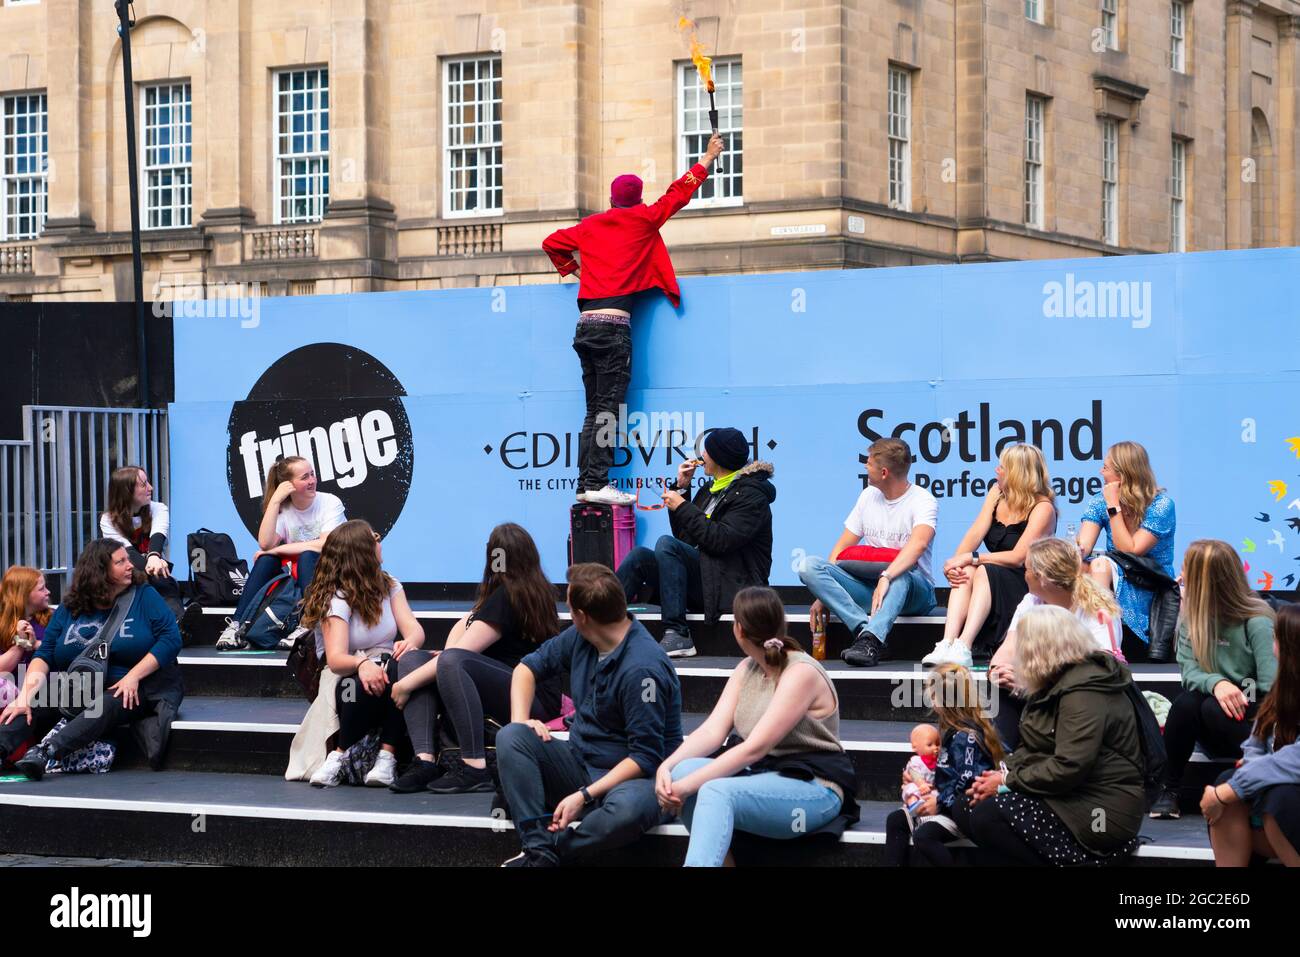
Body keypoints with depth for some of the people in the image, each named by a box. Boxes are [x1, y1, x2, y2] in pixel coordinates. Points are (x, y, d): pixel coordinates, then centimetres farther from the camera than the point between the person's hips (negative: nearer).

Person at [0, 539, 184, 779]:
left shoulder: (144, 595, 1)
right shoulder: (72, 607, 7)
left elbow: (171, 638, -9)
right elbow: (45, 653, -1)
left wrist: (133, 676, -20)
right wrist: (26, 693, -20)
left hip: (139, 687, -3)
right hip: (81, 689, 3)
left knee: (106, 705, -36)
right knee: (40, 697, -24)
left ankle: (47, 751, -53)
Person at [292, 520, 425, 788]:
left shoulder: (389, 586, 8)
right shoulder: (336, 598, -12)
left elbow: (414, 629, -6)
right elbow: (335, 659, -25)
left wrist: (410, 643, -31)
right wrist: (362, 664, -48)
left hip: (386, 667, 5)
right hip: (346, 678, -4)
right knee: (367, 685, -40)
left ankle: (387, 757, -32)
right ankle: (339, 757, -21)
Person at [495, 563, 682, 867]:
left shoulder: (643, 669, -23)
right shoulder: (579, 638, 1)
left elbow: (645, 757, -23)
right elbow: (530, 667, 16)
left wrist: (584, 796, -26)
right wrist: (520, 719, -4)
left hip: (631, 775, -8)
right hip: (580, 761, 8)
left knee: (629, 808, -42)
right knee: (511, 737, -15)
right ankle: (539, 853, -26)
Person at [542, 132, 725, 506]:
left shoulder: (590, 226, 17)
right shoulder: (642, 220, 5)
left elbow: (551, 243, 24)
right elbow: (677, 195, 12)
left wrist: (572, 268, 36)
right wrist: (706, 160, 22)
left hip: (585, 324, 6)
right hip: (614, 324, -6)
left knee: (594, 410, 9)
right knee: (608, 408, -9)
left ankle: (586, 483, 5)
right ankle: (598, 483, -15)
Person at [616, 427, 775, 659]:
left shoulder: (751, 494, -6)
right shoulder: (710, 490, 20)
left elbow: (722, 540, -20)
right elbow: (684, 537, 21)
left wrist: (682, 507, -11)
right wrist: (681, 488, 15)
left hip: (732, 586, -8)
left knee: (666, 543, -26)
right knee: (639, 556, -8)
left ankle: (677, 635, -31)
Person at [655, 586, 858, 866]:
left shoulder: (801, 673, -16)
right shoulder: (747, 669, 10)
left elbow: (755, 748, -22)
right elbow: (712, 731, 1)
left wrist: (688, 786, -24)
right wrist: (667, 767, -17)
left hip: (812, 787, -8)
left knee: (716, 792, -33)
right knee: (683, 770, -16)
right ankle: (717, 857, -16)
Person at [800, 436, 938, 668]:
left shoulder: (922, 500, -6)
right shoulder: (869, 496, 15)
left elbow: (919, 543, -27)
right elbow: (843, 546, 14)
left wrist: (886, 578, -43)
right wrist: (823, 594, 1)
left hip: (912, 590, -6)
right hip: (868, 588, 6)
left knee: (901, 577, -42)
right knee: (809, 566, -17)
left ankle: (869, 640, -60)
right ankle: (865, 627, -36)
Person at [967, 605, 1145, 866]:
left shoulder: (1084, 693, -18)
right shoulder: (1061, 682, 17)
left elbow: (1068, 768, -26)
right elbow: (1032, 748, 17)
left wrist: (1007, 781, -16)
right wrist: (1004, 773, -4)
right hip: (1074, 797, 11)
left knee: (986, 818, -22)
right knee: (973, 806, 2)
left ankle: (1076, 858, -13)